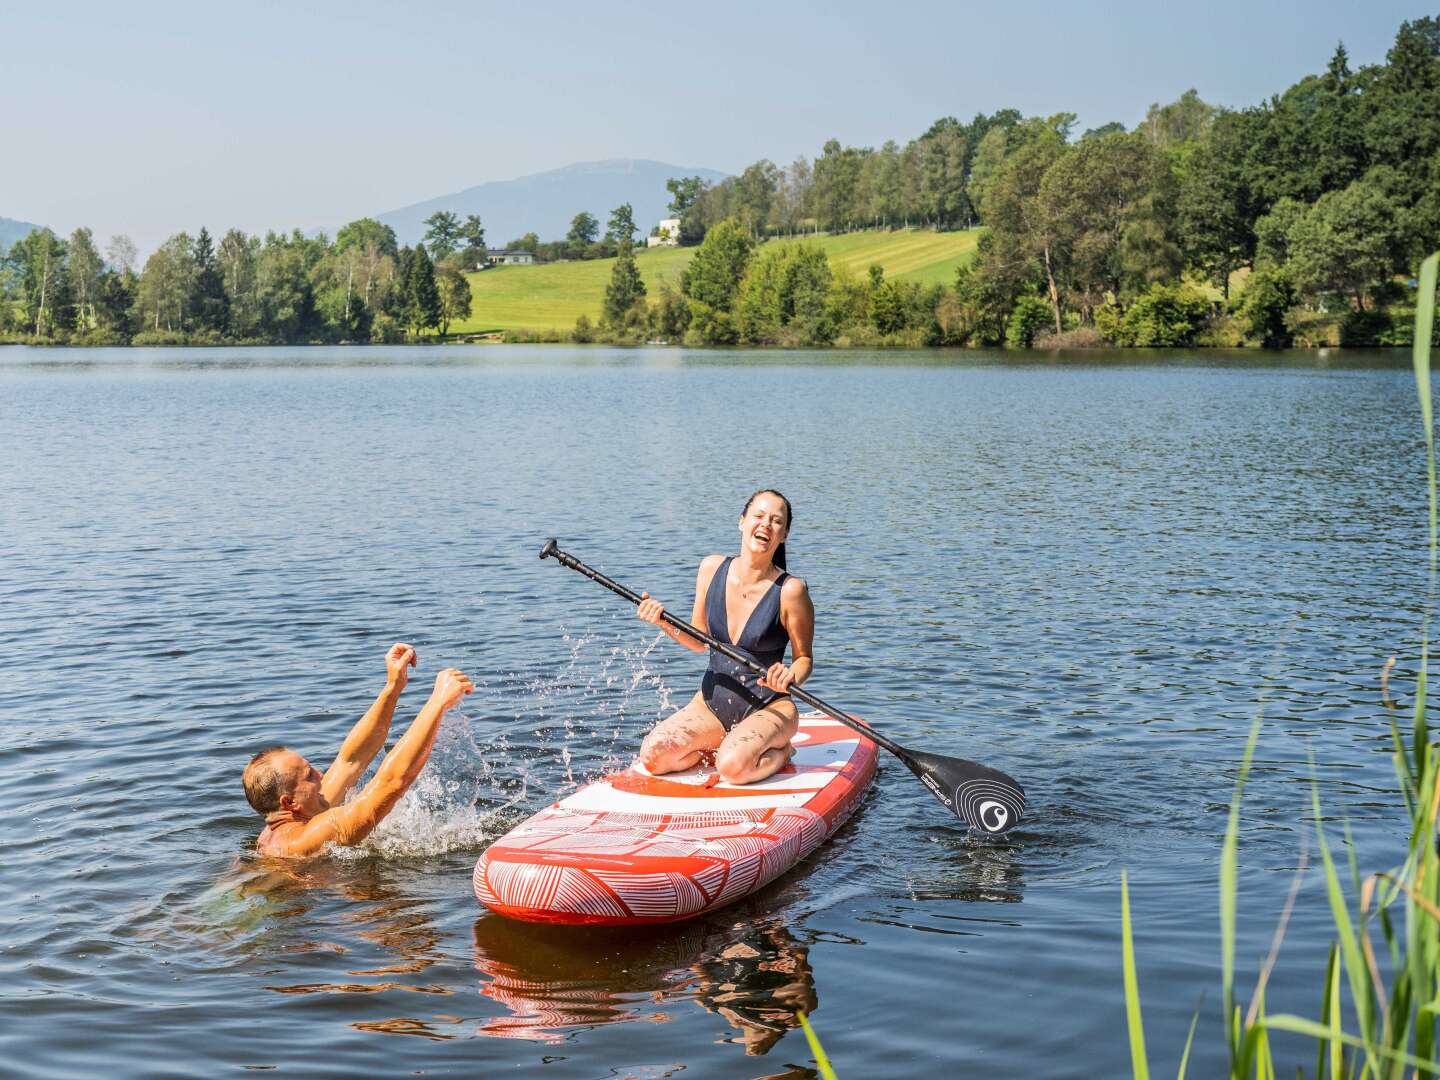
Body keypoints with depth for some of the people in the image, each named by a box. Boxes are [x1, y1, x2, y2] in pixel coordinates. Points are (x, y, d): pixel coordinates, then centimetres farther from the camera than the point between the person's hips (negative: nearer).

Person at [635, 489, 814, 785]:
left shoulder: (790, 590, -15)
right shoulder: (712, 568, -2)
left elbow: (804, 659, -5)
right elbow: (700, 641, 9)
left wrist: (790, 678, -27)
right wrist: (664, 621, -9)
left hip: (768, 707, -4)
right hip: (712, 700, 4)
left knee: (733, 767, -33)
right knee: (652, 755, -19)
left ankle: (780, 751, 0)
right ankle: (724, 743, 8)